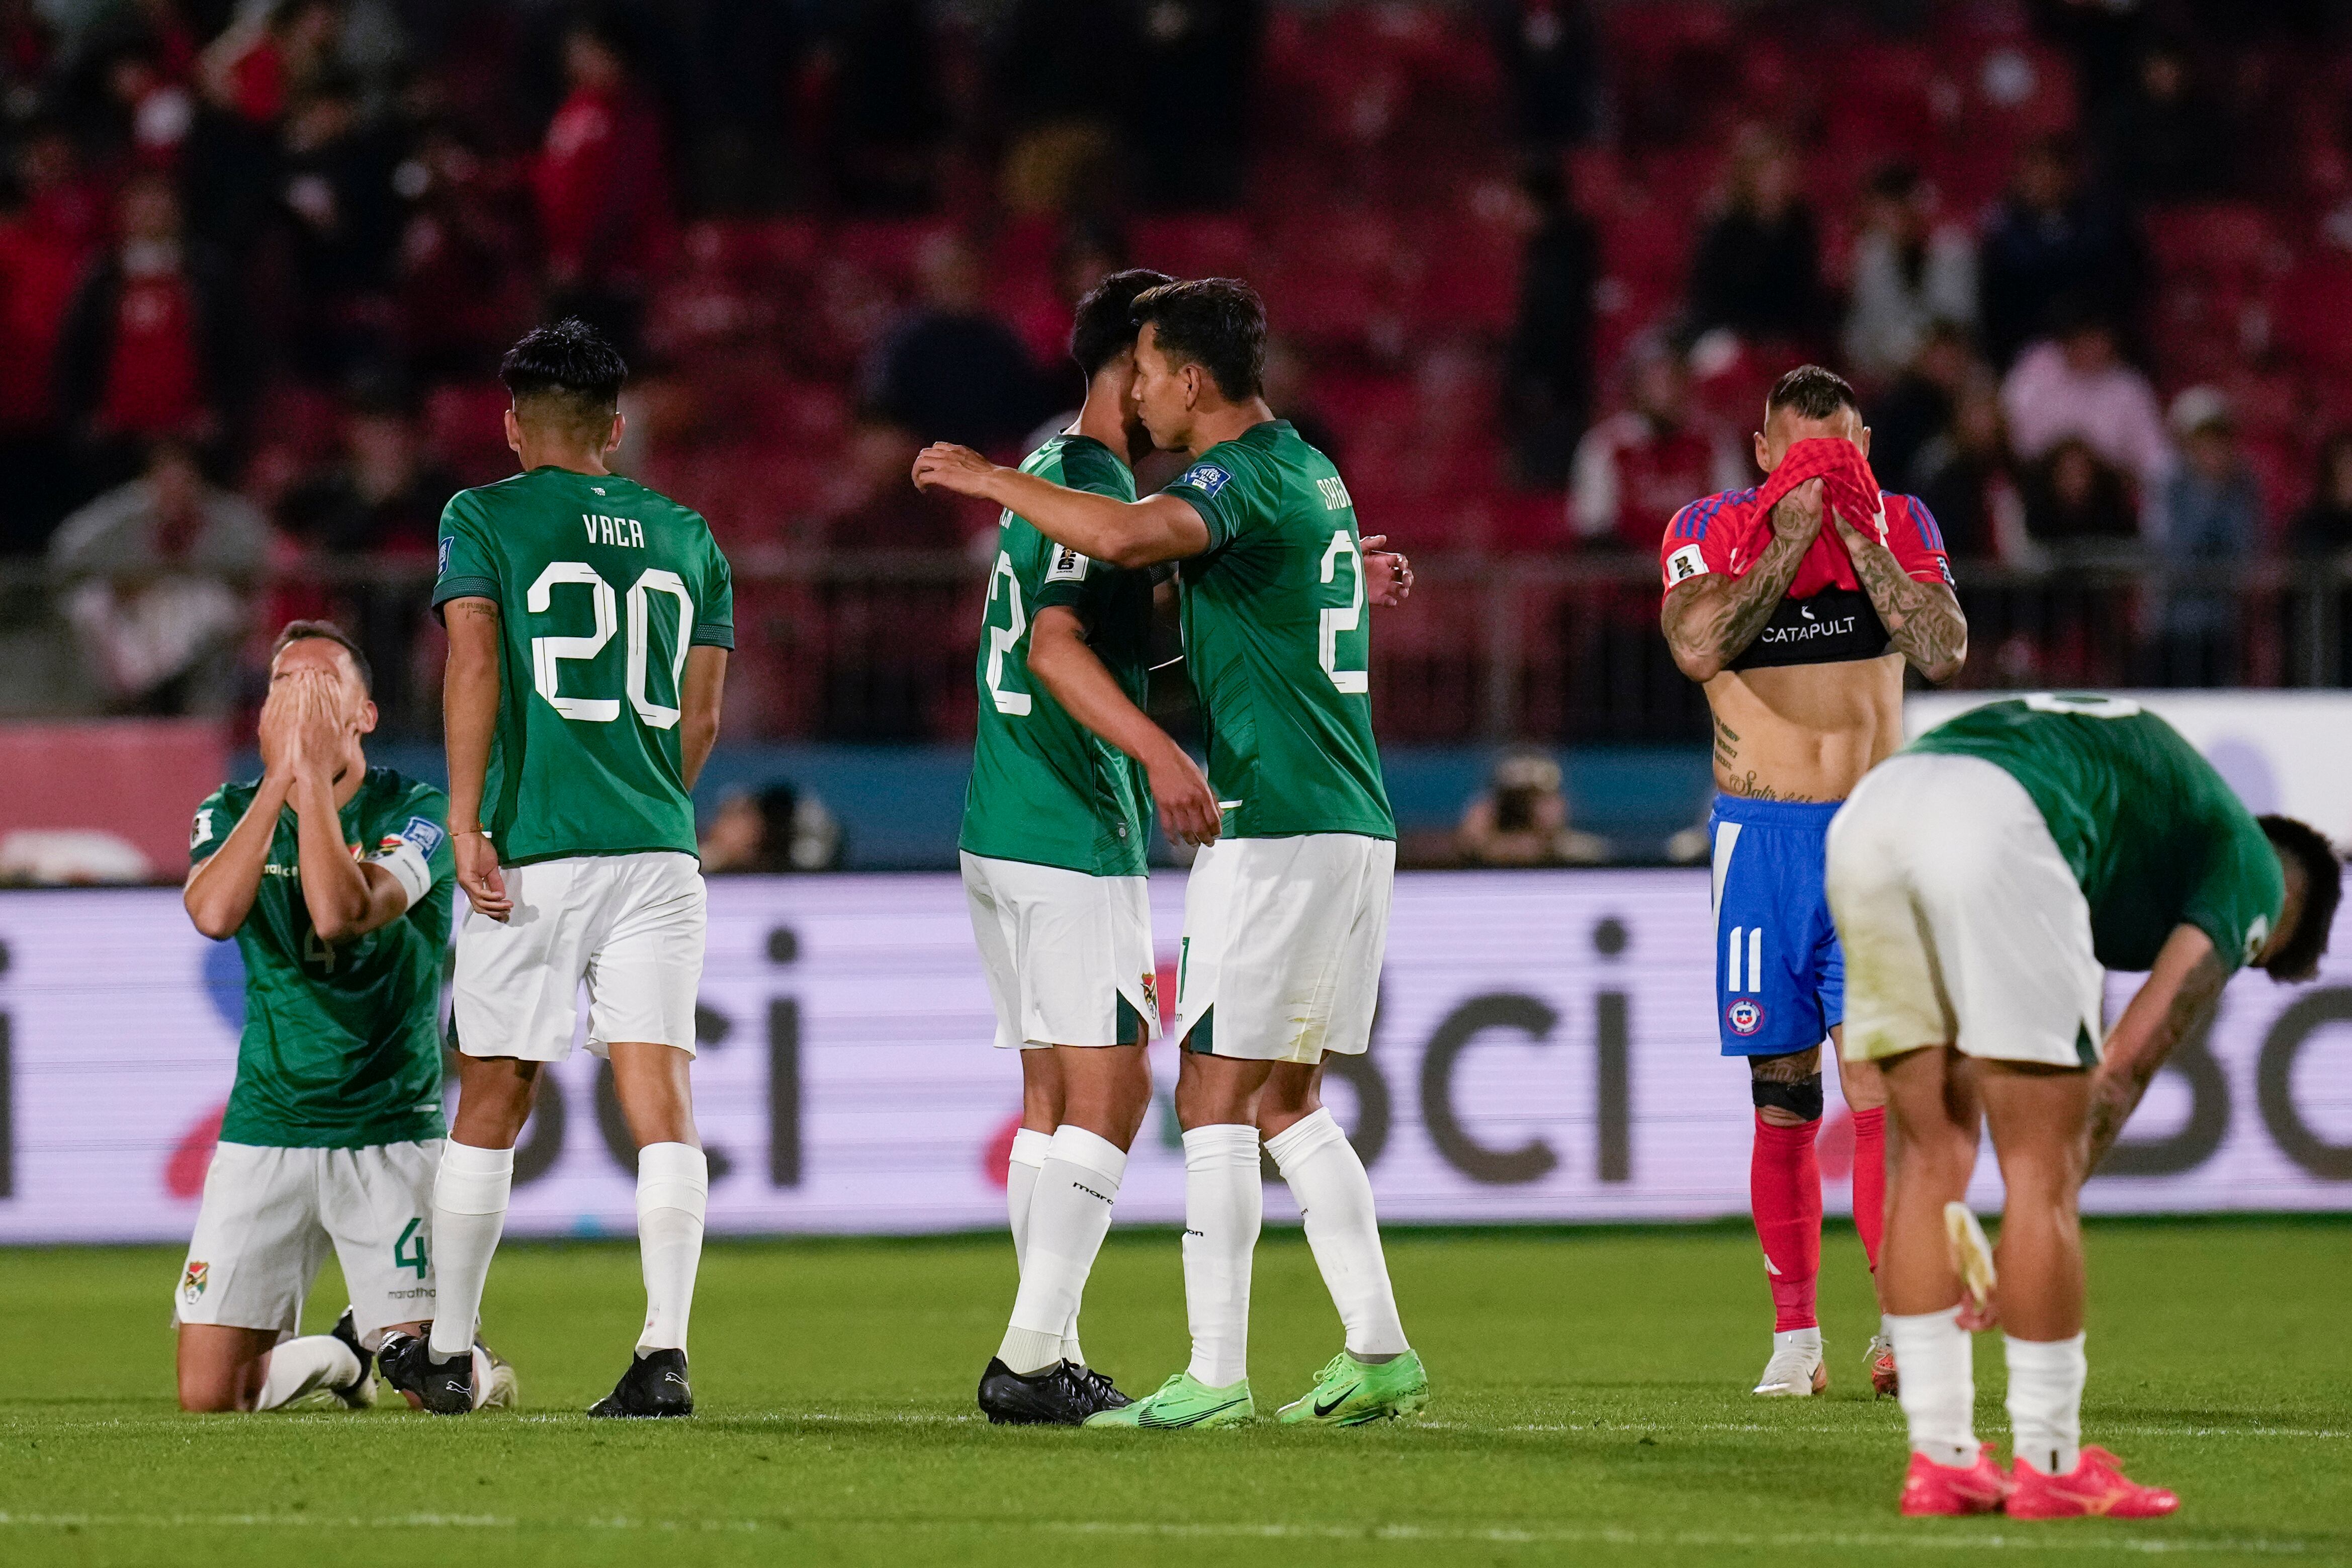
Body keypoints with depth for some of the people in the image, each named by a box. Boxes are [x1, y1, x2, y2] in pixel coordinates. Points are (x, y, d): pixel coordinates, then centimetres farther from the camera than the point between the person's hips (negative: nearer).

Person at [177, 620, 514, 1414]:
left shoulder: (416, 813, -6)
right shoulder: (232, 812, 4)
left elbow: (340, 916, -25)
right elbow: (214, 914, -19)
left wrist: (316, 777, -21)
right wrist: (280, 776, -20)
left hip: (390, 1131, -3)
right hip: (264, 1131, 3)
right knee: (208, 1394, -5)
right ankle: (338, 1353, 26)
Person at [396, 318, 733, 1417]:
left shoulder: (484, 519, 3)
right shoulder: (685, 536, 15)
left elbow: (474, 664, -9)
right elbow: (701, 718, 17)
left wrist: (468, 822, -10)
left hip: (534, 852, -2)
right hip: (658, 852, 2)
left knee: (490, 1104, 9)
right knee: (660, 1097, -4)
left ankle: (446, 1352, 19)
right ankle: (664, 1350, -16)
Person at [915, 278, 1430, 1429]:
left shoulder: (1244, 479, -12)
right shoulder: (1313, 473, 17)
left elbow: (1124, 535, -33)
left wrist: (989, 481, -20)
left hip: (1276, 830, -9)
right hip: (1356, 821, 9)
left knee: (1215, 1095, -6)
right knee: (1287, 1099, 14)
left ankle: (1215, 1376, -9)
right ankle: (1379, 1354, 11)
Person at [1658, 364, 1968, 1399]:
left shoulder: (1901, 526, 4)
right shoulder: (1712, 529, 0)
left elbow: (1944, 651, -11)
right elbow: (1698, 647, -19)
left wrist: (1860, 535, -14)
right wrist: (1793, 529, -17)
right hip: (1761, 836, 0)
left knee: (1878, 1077, -12)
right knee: (1782, 1099, 2)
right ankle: (1795, 1337, 9)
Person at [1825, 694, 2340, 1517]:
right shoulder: (2253, 871, 21)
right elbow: (2128, 1063, 11)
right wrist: (2041, 1225, 14)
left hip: (1867, 810, 7)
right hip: (1995, 830, -7)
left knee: (1933, 1147, 17)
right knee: (2043, 1167, 4)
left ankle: (1941, 1459, 18)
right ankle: (2050, 1468, 10)